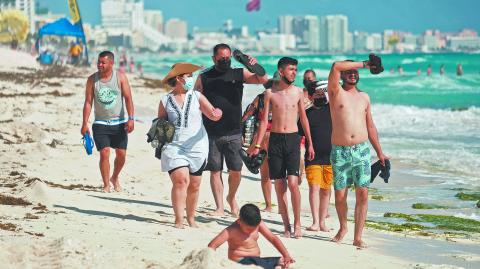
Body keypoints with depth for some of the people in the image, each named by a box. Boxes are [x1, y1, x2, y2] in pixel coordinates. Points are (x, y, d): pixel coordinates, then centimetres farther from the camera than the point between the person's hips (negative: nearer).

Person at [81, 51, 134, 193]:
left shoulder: (120, 77, -2)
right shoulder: (92, 79, -1)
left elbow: (128, 99, -5)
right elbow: (88, 102, 1)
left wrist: (130, 119, -16)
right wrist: (85, 124, -5)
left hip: (119, 123, 1)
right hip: (100, 124, -1)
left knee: (121, 154, 4)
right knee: (104, 153, -12)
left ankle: (114, 178, 31)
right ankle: (106, 185, -2)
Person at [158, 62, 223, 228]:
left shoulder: (196, 97, 4)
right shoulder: (165, 101, 3)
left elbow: (212, 114, -2)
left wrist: (217, 114, -25)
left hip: (197, 146, 2)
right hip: (174, 147, -2)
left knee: (194, 185, 6)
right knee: (181, 181, -18)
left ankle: (191, 218, 23)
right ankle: (179, 220, -14)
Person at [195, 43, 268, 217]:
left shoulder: (239, 74, 6)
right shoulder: (204, 78, 5)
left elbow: (263, 80, -2)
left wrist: (256, 67, -21)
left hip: (233, 132, 0)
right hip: (211, 133, 0)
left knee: (235, 170, 1)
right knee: (215, 170, 1)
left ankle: (231, 197, 28)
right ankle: (219, 207, 8)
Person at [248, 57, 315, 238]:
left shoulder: (298, 92, 5)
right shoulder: (270, 93, 2)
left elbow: (303, 118, 13)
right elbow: (264, 120, 5)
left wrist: (310, 143, 13)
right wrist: (257, 145, 0)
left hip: (293, 139, 0)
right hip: (275, 140, 0)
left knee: (293, 183, -13)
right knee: (279, 185, 1)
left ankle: (297, 223, -3)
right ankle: (286, 226, 9)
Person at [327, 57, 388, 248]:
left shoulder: (364, 97, 14)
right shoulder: (336, 93, 2)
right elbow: (336, 66, -15)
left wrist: (379, 152, 18)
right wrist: (364, 64, -10)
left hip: (362, 150, 2)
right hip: (340, 152, -2)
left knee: (362, 194, -7)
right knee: (340, 195, 2)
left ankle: (357, 237, -2)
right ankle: (343, 228, 27)